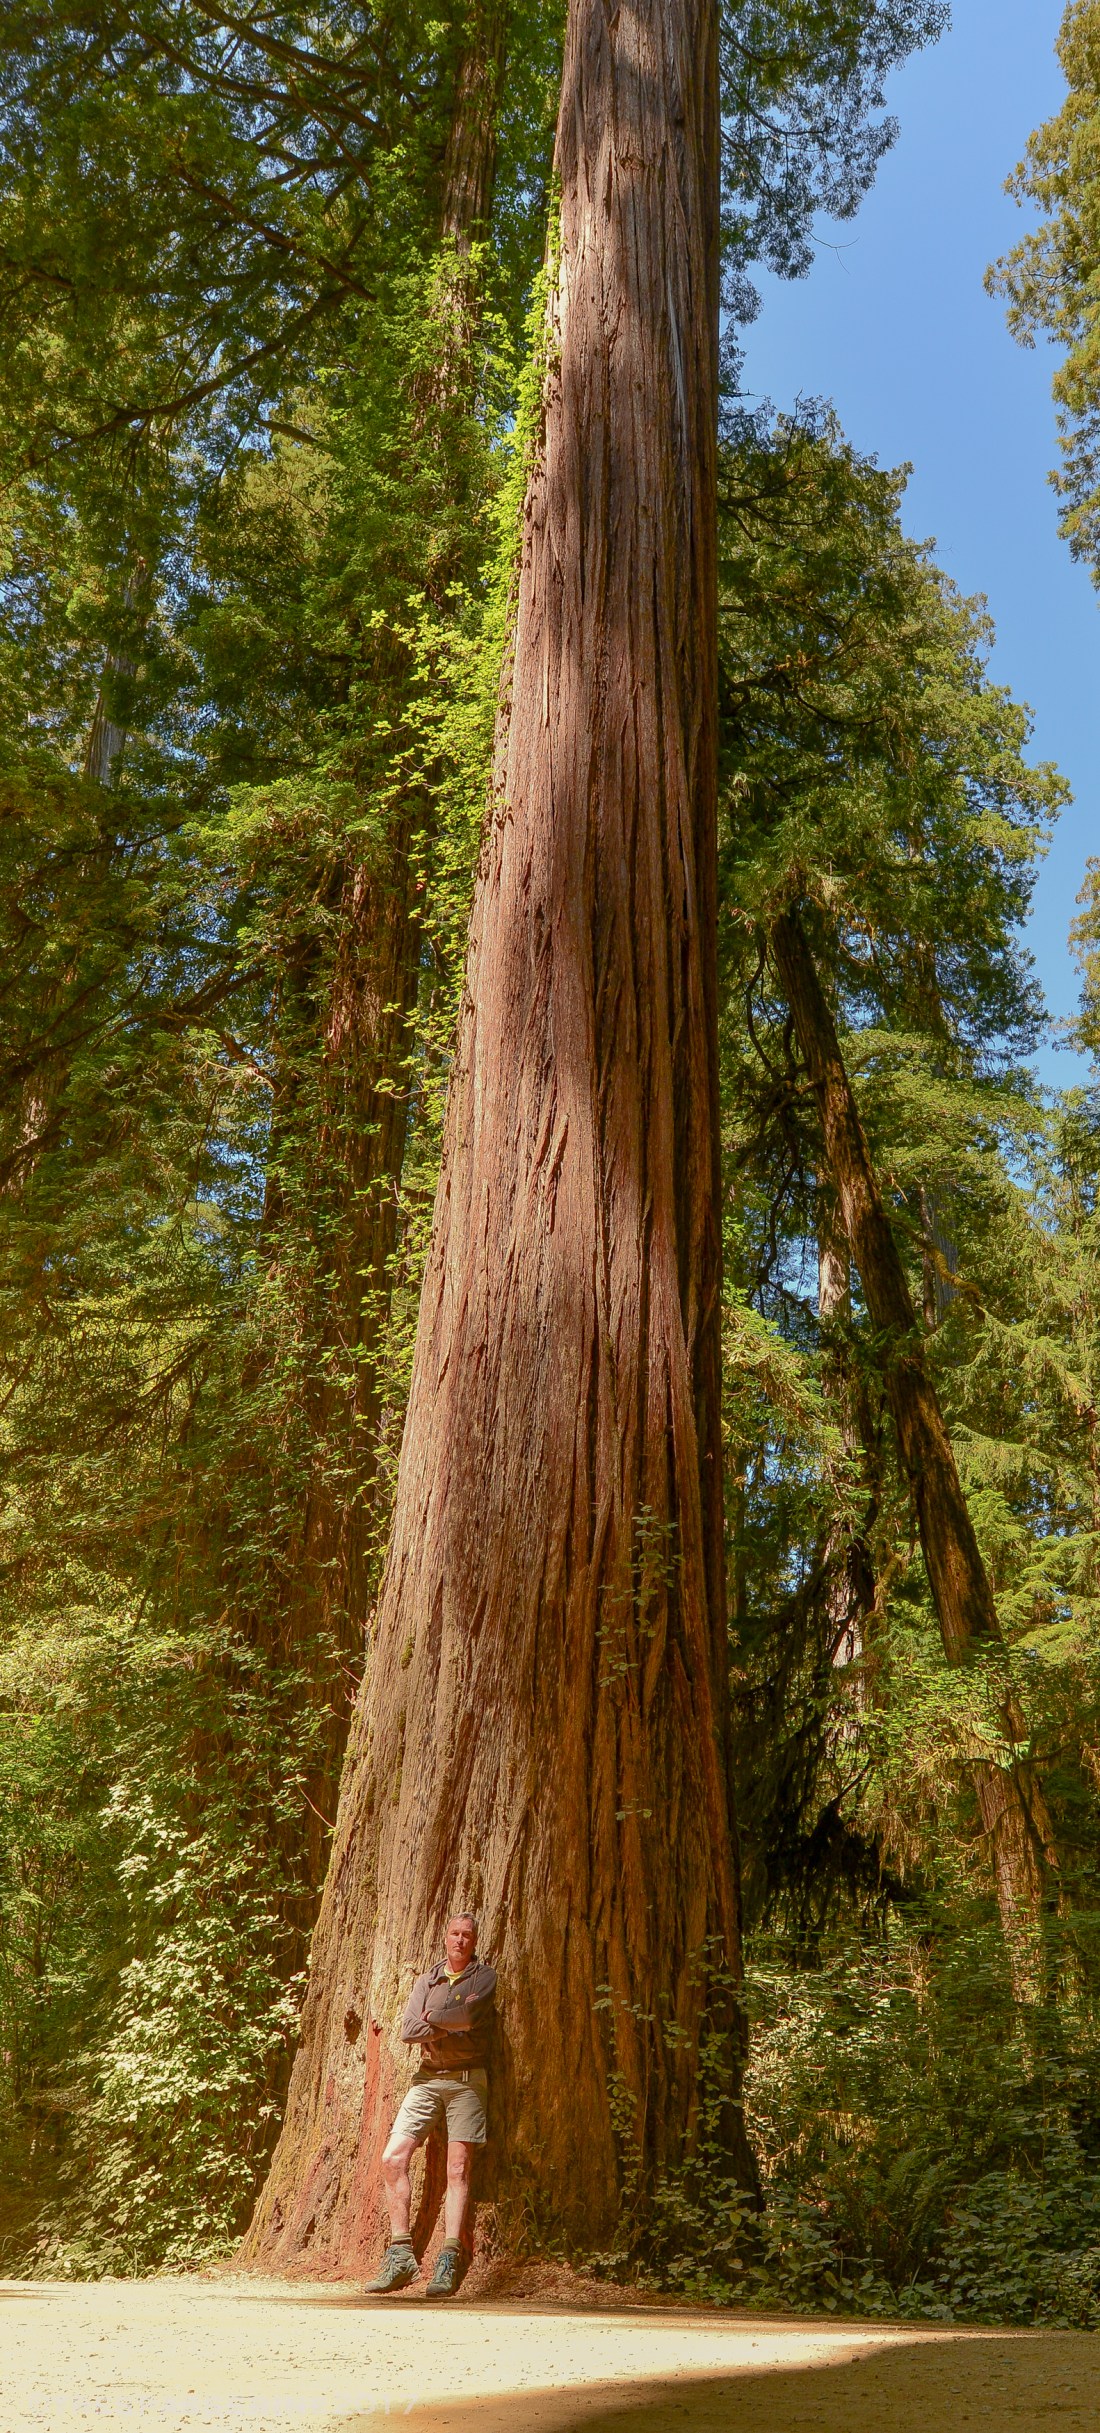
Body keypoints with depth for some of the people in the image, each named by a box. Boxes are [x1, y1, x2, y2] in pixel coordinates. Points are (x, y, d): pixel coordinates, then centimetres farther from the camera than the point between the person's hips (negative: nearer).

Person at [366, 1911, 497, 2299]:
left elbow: (469, 2014, -17)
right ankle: (401, 2255, 0)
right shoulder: (427, 1980, 13)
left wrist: (432, 2018, -2)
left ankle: (449, 2261, -8)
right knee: (393, 2158, -6)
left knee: (458, 2169, -10)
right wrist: (451, 2027, -10)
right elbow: (408, 2030, 0)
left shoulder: (484, 1977, 3)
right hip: (427, 2078, 4)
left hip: (466, 2080, -4)